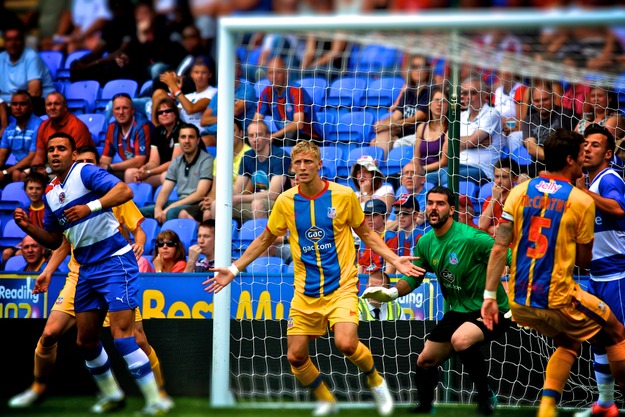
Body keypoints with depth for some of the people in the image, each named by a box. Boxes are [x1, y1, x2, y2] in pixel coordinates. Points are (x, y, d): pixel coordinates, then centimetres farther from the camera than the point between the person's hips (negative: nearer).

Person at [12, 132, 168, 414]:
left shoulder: (85, 173, -9)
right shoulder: (50, 193, 14)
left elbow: (125, 191, -24)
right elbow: (54, 241, 22)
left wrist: (91, 206, -35)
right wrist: (28, 227, 5)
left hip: (114, 261, -8)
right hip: (87, 271, 8)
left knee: (121, 334, -18)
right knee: (85, 340, 11)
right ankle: (111, 394, 31)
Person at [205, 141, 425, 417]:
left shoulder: (344, 195, -6)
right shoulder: (285, 202, -1)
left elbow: (366, 233, 7)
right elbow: (265, 240, 14)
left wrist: (394, 260, -6)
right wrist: (234, 269, 8)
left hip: (341, 286, -3)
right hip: (305, 292, 3)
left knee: (346, 344, -25)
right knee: (296, 356, 1)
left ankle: (376, 381, 6)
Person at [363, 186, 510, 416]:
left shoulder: (472, 238, -22)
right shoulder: (425, 243, 0)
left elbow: (510, 259, -20)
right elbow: (413, 277, 12)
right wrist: (391, 292, -7)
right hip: (458, 311, 7)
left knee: (461, 339, -36)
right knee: (425, 361, 11)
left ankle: (485, 397, -15)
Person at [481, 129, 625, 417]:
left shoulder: (519, 192, 2)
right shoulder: (582, 201, -7)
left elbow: (499, 247, -3)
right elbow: (584, 260, 1)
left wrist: (489, 296, 0)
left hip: (519, 303, 5)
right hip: (558, 301, -5)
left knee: (568, 343, 29)